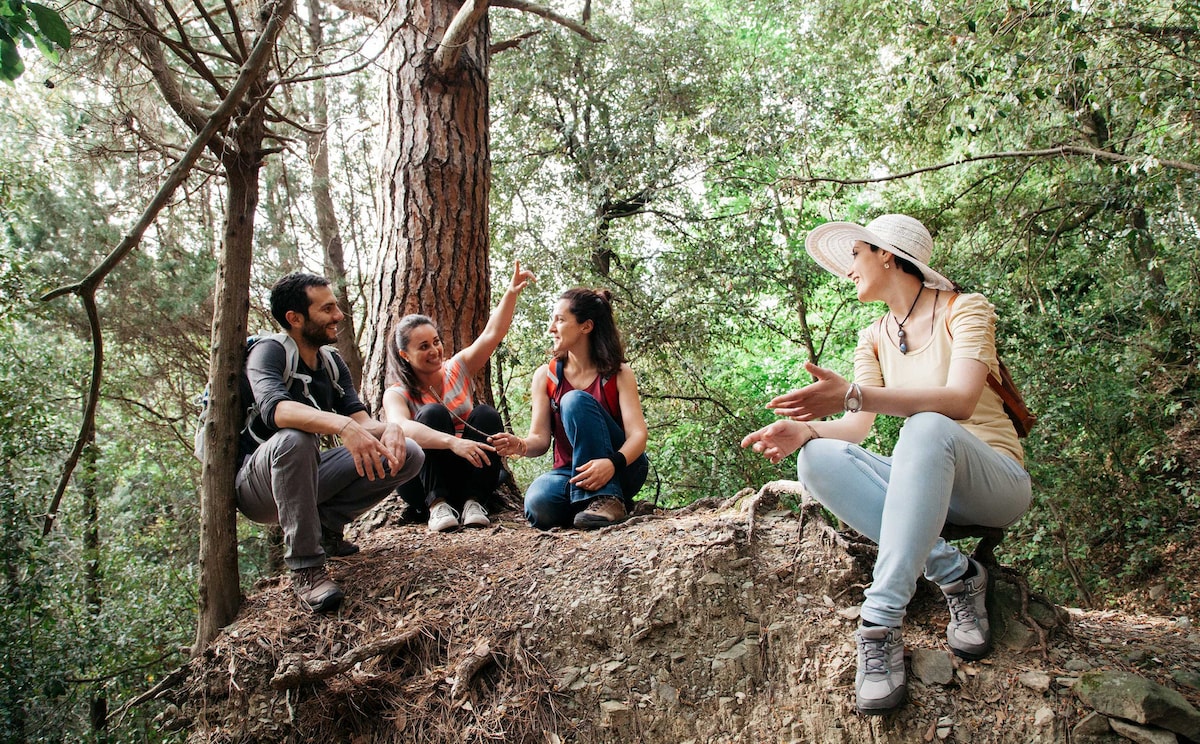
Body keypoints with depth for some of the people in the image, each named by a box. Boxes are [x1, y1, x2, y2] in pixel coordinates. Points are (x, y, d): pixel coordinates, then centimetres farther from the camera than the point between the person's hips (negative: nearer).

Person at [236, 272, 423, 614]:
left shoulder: (333, 364, 8)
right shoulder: (269, 352, -14)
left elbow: (361, 422, -3)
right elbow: (274, 408, -35)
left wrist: (389, 429, -27)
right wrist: (342, 424, -50)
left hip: (307, 478, 6)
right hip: (257, 486, -6)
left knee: (408, 454, -8)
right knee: (293, 438, -40)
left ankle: (325, 524, 1)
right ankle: (305, 566, -28)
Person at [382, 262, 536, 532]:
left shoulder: (457, 370, 4)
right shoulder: (397, 394, -8)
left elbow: (493, 333, -10)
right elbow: (401, 427, -32)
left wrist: (512, 293, -28)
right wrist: (452, 441, -49)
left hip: (468, 474, 3)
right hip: (422, 483, -3)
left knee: (486, 415, -22)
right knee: (433, 413, -26)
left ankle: (473, 501, -20)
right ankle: (437, 504, -27)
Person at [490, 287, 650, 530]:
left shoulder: (619, 374, -4)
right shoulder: (545, 376, 4)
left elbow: (638, 434, -15)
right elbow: (540, 439, -1)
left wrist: (612, 463, -36)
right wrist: (521, 446, -26)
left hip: (621, 470, -2)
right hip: (571, 472, 2)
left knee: (575, 400, -24)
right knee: (538, 503, -34)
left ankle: (605, 499, -29)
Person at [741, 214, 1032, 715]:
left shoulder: (964, 310, -6)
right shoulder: (874, 338, 12)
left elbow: (961, 400, -26)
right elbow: (857, 428, -1)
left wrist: (853, 395, -38)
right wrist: (807, 430, -24)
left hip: (994, 482, -5)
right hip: (927, 486, 5)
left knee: (927, 427, -39)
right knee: (818, 460, -22)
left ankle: (880, 622, -41)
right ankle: (955, 574, -22)